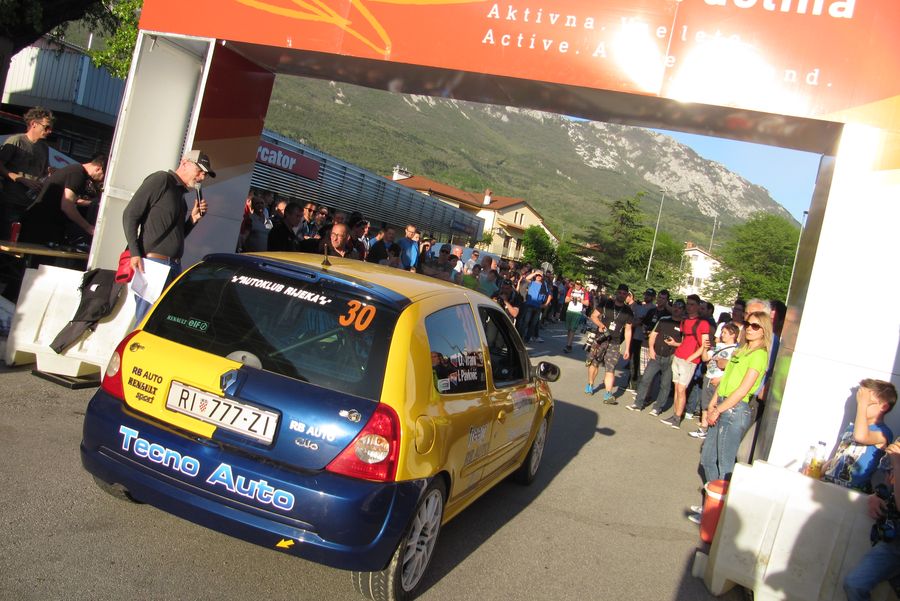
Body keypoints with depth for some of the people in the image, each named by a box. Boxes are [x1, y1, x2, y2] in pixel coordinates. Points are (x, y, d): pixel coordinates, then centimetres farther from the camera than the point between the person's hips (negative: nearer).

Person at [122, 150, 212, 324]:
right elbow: (130, 215, -8)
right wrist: (135, 254, -15)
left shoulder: (181, 194, 21)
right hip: (153, 263, -8)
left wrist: (193, 218, 7)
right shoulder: (161, 180, -2)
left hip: (174, 267, 8)